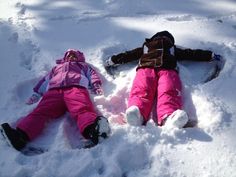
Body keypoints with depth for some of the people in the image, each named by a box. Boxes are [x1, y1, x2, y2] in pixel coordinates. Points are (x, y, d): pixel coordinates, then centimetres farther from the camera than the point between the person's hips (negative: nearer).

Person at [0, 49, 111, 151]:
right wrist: (36, 94, 21)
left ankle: (92, 129, -68)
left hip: (76, 88, -2)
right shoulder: (57, 67, 46)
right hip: (54, 90, 3)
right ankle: (21, 135, -51)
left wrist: (96, 85, 4)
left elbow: (92, 74, 26)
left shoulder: (83, 66, 41)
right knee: (41, 111, -27)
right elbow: (45, 80, 36)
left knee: (82, 110, -36)